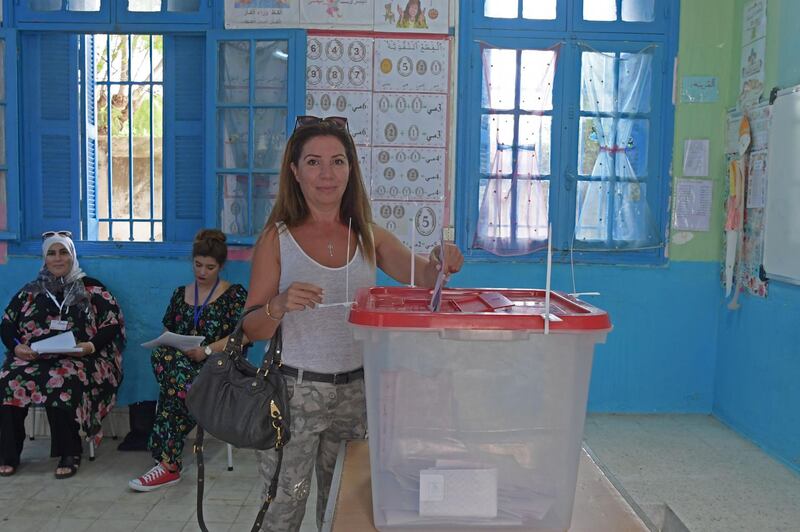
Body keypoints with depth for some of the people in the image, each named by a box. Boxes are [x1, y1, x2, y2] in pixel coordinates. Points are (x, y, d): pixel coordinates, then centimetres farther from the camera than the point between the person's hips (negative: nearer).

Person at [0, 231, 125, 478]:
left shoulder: (92, 289, 10)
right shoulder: (31, 291, 20)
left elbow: (113, 325, 3)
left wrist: (91, 346, -14)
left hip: (79, 358, -3)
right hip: (32, 358, 4)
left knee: (59, 382, -36)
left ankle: (70, 453, -24)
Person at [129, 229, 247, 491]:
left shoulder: (235, 294, 6)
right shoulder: (181, 294, 21)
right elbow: (167, 332, 21)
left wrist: (207, 350, -16)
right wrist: (167, 345, -3)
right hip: (182, 361, 4)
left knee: (172, 382, -33)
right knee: (162, 356, -33)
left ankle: (167, 462, -27)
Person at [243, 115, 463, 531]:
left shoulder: (368, 235, 5)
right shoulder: (277, 238, -4)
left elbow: (421, 277, -4)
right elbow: (251, 330, -5)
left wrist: (440, 261, -26)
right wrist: (280, 305, -26)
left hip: (356, 391, 3)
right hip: (294, 390, -3)